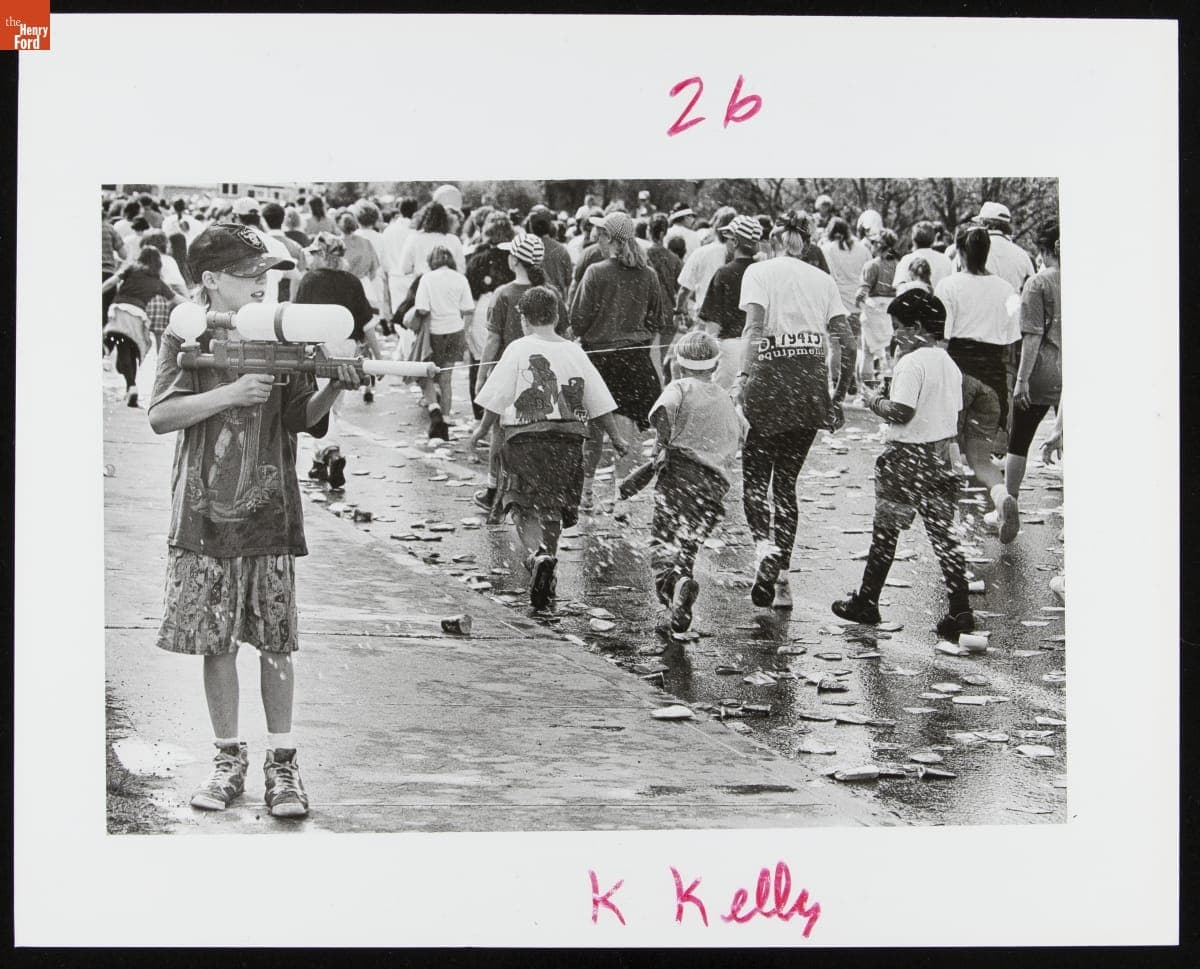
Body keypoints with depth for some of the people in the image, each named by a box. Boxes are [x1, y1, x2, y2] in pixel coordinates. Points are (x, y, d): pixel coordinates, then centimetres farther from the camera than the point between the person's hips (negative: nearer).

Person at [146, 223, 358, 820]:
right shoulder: (186, 338, 3)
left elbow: (302, 419, 3)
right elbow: (160, 416, -7)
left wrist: (335, 387, -16)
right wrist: (231, 393, -17)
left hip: (269, 511, 0)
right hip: (204, 512, 0)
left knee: (275, 642, 1)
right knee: (214, 641, 4)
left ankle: (281, 763, 10)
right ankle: (229, 759, 18)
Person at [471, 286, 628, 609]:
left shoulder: (518, 350, -3)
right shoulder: (575, 353, 7)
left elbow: (497, 399, -4)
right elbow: (600, 404, 9)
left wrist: (482, 430, 11)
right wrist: (616, 438, 20)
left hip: (525, 436, -3)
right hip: (568, 438, 3)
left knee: (525, 506, 0)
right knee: (552, 507, 13)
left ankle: (537, 553, -27)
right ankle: (545, 572, 15)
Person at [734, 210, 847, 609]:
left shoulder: (759, 272, 3)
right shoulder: (823, 279, 13)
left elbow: (754, 326, -11)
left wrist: (745, 377, -13)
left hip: (770, 376, -4)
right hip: (812, 379, 4)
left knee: (754, 479, 7)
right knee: (786, 481, 13)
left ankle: (765, 544, -21)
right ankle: (782, 577, 10)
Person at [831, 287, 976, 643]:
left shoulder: (911, 363, -16)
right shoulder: (949, 364, 9)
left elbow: (901, 412, -23)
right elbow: (955, 416, 13)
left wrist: (875, 401, -6)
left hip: (907, 455, -7)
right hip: (940, 455, 7)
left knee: (885, 532, 6)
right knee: (944, 535, 8)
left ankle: (866, 602, 17)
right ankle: (960, 610, 5)